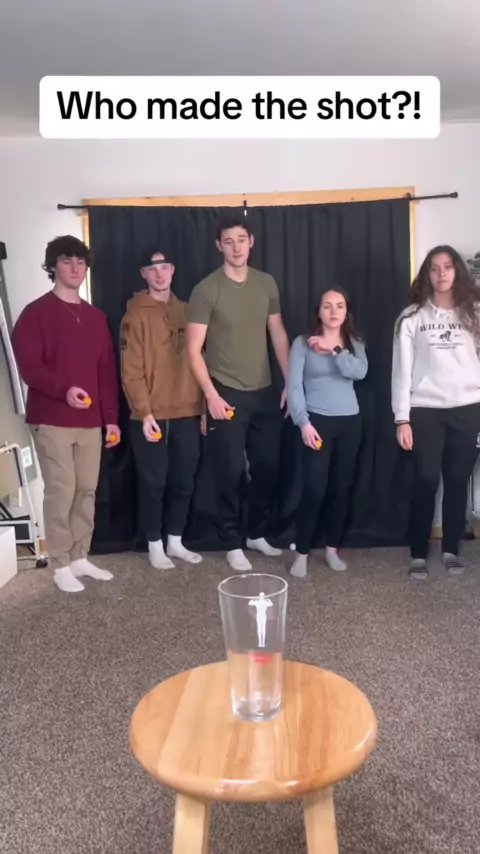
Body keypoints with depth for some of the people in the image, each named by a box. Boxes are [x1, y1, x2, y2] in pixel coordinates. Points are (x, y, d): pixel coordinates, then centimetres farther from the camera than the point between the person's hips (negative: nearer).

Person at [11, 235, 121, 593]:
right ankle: (61, 564, 9)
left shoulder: (96, 316, 15)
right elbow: (28, 365, -11)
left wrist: (111, 417, 10)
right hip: (51, 421, -5)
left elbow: (107, 370, 14)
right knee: (61, 491, -4)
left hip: (90, 421, 5)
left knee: (87, 490, 8)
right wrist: (63, 390, -27)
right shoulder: (36, 312, -2)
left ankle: (81, 557, 21)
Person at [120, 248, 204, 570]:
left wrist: (202, 407, 7)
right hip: (152, 415, -5)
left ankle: (176, 542, 26)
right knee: (154, 482, 4)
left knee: (184, 480, 11)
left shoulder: (185, 310, 12)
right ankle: (156, 545, 20)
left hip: (187, 414, 5)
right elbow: (131, 370, -9)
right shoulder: (136, 314, -4)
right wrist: (144, 412, -16)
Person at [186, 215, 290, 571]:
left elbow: (279, 335, 12)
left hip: (265, 393, 5)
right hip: (227, 394, -4)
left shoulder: (267, 283, 6)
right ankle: (233, 544, 17)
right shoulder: (207, 290, -8)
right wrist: (211, 395, -15)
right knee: (231, 472, 1)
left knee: (268, 467, 10)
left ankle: (258, 533, 29)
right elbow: (194, 349, -10)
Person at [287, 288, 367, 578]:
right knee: (314, 489, -9)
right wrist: (303, 422, -16)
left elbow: (360, 372, -10)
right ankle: (302, 553, 5)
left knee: (342, 488, 9)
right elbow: (294, 386, -8)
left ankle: (332, 549, 24)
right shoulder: (303, 343, -1)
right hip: (317, 421, -4)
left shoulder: (355, 343, 10)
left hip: (350, 422, 4)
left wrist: (334, 350, -15)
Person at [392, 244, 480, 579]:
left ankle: (452, 550, 22)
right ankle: (419, 554, 11)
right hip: (425, 411, -1)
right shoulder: (412, 317, 3)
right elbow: (402, 370, -1)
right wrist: (402, 418, -6)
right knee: (426, 481, -2)